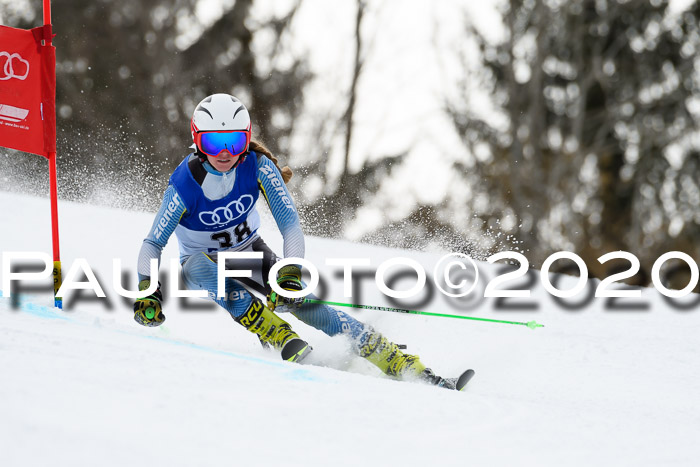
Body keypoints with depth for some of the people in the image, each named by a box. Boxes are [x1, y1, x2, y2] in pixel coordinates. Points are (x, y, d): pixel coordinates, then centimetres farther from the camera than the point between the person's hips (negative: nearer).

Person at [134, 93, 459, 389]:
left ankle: (405, 366, -21)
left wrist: (290, 275, -37)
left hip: (249, 254, 1)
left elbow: (288, 220, -23)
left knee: (302, 302, -20)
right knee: (203, 266, -39)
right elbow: (153, 244, -21)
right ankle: (282, 340, -37)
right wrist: (147, 292, -37)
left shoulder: (257, 166, -21)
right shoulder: (185, 184, -27)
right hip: (200, 265, -1)